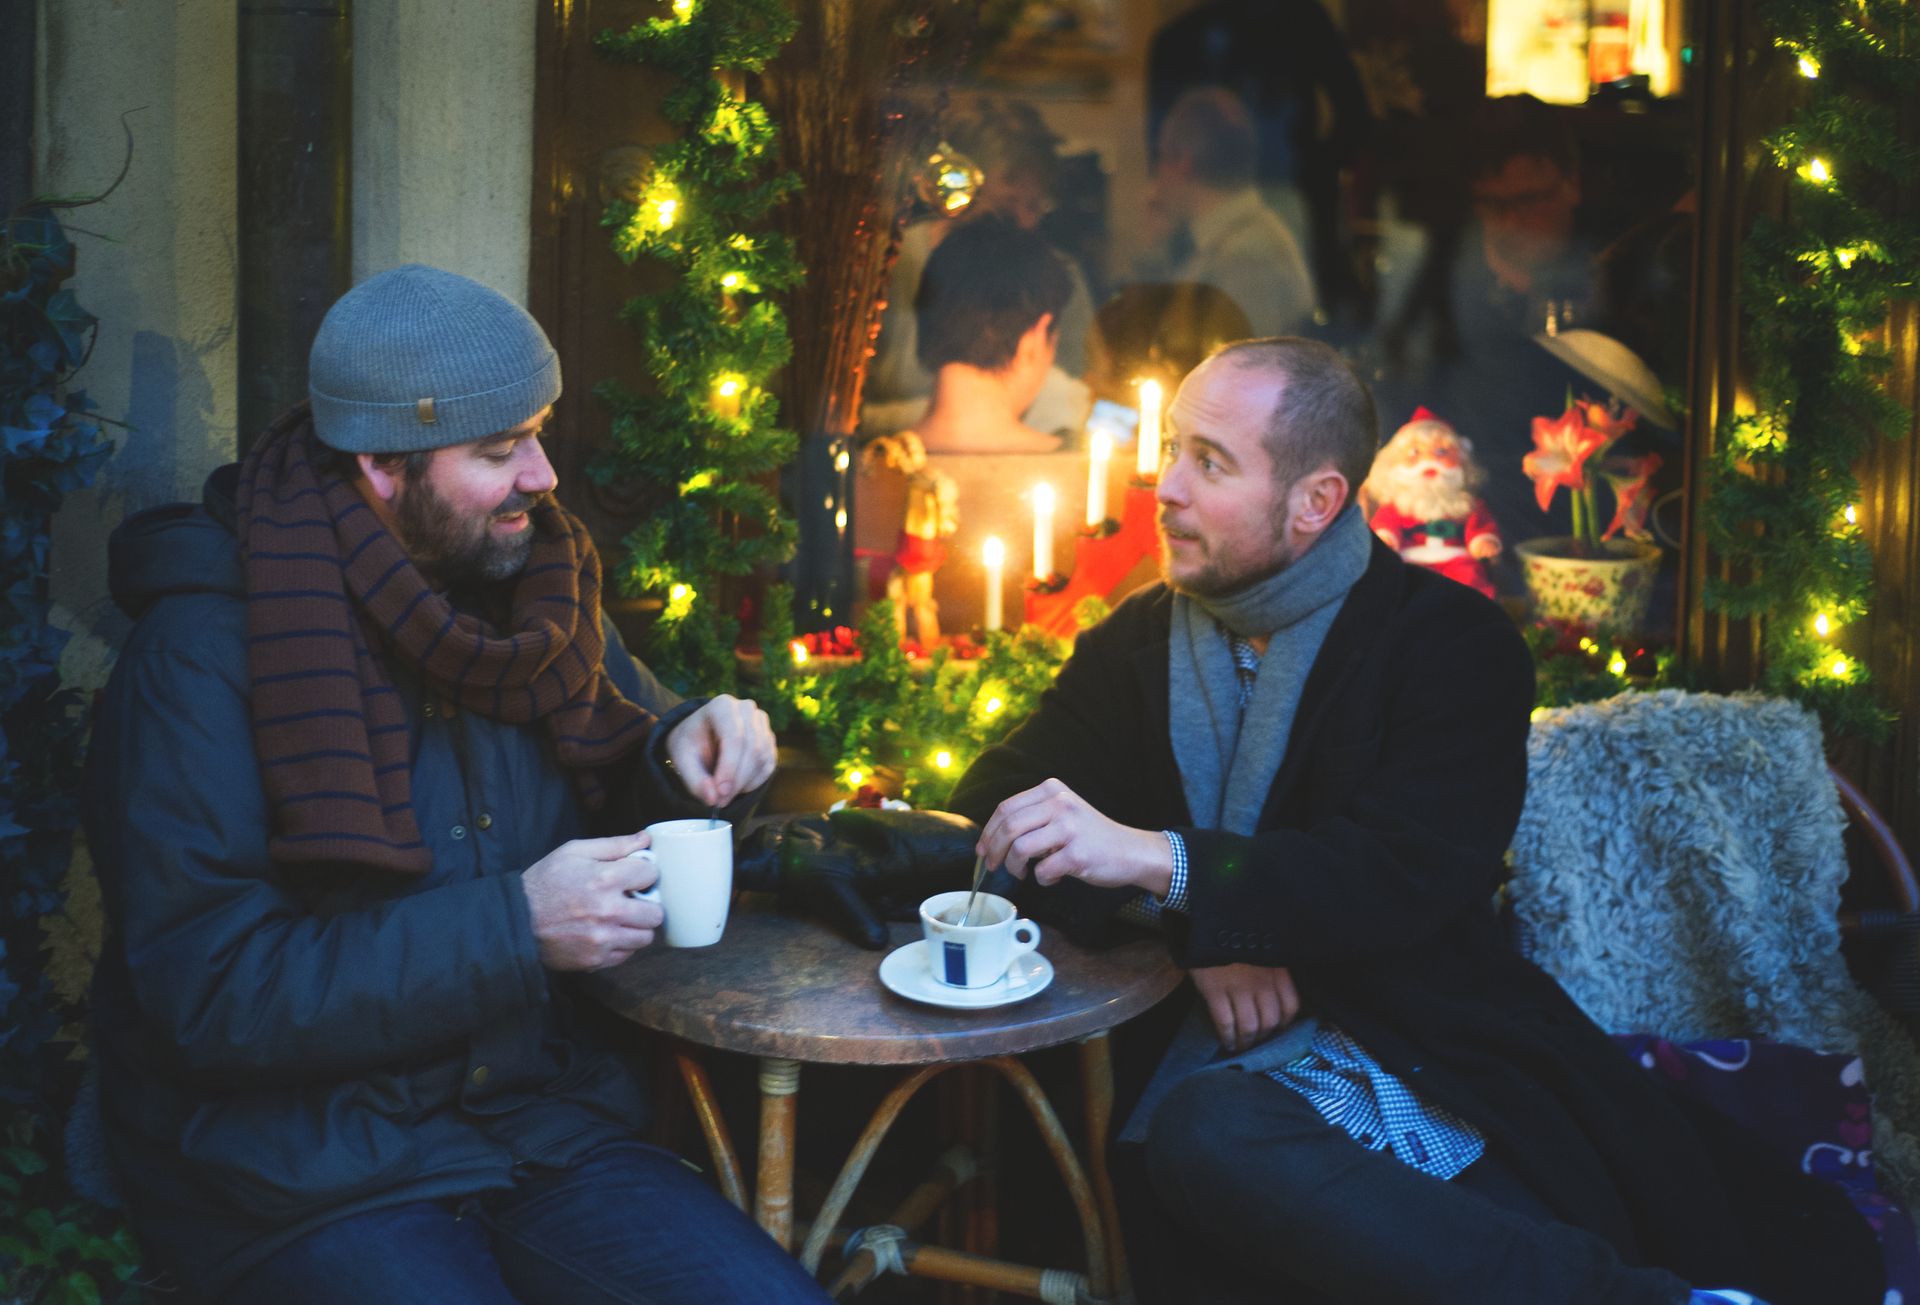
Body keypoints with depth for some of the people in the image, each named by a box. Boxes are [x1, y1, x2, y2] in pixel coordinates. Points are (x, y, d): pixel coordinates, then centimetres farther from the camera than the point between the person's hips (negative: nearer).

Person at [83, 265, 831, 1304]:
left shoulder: (536, 581, 6)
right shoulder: (204, 651, -13)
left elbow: (614, 789, 21)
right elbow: (209, 992, -17)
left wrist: (687, 755, -4)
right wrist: (513, 929, -22)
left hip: (535, 1117, 5)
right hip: (298, 1169, -5)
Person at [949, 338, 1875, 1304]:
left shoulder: (1451, 642, 0)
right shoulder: (1135, 644, 14)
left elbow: (1411, 876, -15)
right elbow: (997, 796, 5)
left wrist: (1158, 860, -27)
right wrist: (1185, 932, -10)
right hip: (1212, 1061, 3)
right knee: (1205, 1132, -36)